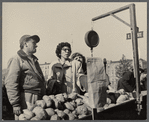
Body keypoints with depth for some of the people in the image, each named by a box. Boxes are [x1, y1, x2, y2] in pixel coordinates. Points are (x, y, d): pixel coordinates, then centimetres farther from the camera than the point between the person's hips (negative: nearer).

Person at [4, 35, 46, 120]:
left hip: (38, 99, 8)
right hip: (26, 99, -8)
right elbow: (10, 83, -14)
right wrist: (15, 104, -18)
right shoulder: (17, 60, -5)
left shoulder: (34, 60, 21)